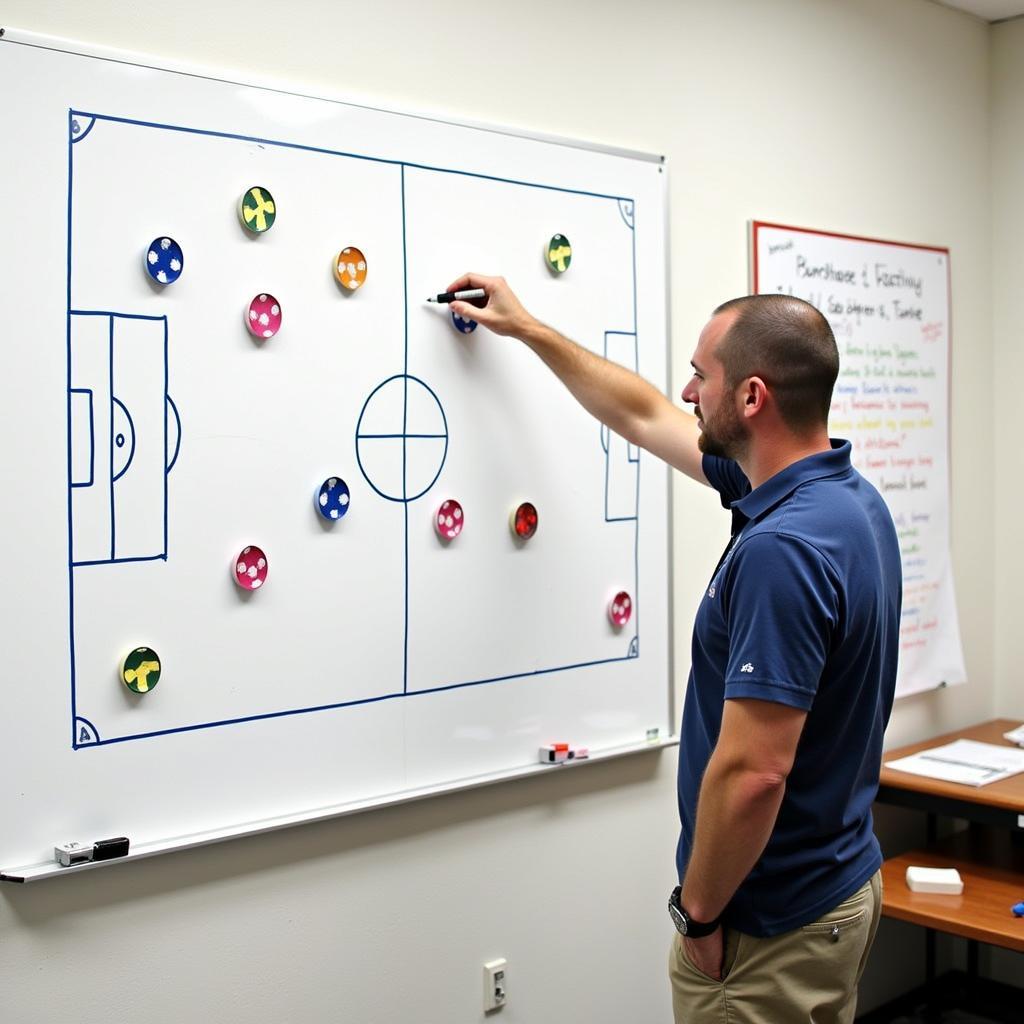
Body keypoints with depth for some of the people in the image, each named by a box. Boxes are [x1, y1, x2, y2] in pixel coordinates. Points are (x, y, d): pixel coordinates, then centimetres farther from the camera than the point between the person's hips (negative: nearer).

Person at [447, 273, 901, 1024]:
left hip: (771, 923, -9)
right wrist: (524, 327, 18)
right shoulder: (844, 495, 2)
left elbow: (752, 773, -30)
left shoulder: (780, 549, -29)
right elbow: (644, 420, 13)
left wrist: (698, 911, -14)